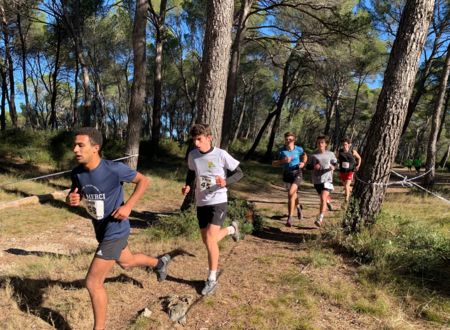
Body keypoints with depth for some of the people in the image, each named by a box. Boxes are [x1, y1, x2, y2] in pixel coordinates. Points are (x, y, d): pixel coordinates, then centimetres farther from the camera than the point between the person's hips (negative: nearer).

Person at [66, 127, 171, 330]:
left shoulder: (114, 169, -25)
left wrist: (128, 206, -21)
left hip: (115, 231, -7)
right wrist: (71, 200, -16)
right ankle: (160, 263, 58)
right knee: (126, 263, 30)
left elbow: (143, 181, -12)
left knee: (93, 283, -5)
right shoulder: (77, 173, -8)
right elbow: (73, 196, 9)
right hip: (101, 230, 8)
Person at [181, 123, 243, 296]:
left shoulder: (221, 154, -14)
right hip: (201, 203, 6)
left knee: (210, 240, -14)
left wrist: (226, 182, -25)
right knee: (207, 240, 14)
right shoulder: (192, 155, -2)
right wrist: (188, 186, -3)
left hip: (218, 202, -5)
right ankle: (231, 228, 43)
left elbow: (239, 173, -6)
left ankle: (212, 280, 4)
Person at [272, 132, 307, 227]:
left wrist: (303, 163, -2)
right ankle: (298, 206, 53)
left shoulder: (299, 149, -6)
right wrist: (283, 161, -24)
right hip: (286, 175, 2)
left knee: (291, 193, -22)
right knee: (293, 194, 18)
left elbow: (304, 155, 16)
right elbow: (273, 163, -9)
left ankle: (290, 217, -14)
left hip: (297, 174, -2)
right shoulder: (281, 151, -7)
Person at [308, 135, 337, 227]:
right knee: (323, 196, 23)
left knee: (323, 198, -18)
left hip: (327, 179, -3)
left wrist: (333, 167, -8)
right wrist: (313, 166, -16)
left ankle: (320, 219, -17)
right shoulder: (313, 155, -2)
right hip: (316, 180, 3)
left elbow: (335, 163, 14)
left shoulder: (330, 154, -1)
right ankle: (328, 201, 60)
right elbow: (308, 166, 5)